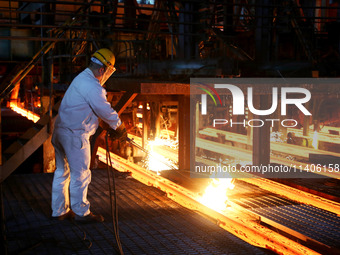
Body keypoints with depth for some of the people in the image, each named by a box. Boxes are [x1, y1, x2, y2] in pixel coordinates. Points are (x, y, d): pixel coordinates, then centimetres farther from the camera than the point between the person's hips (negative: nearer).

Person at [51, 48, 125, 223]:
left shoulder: (81, 78, 15)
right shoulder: (91, 86, -17)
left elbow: (99, 107, 22)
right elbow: (105, 110, -12)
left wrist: (112, 124, 21)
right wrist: (118, 125, 6)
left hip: (60, 132, 10)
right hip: (75, 135, -10)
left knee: (62, 172, 15)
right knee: (80, 174, 1)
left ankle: (59, 210, 24)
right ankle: (81, 212, 11)